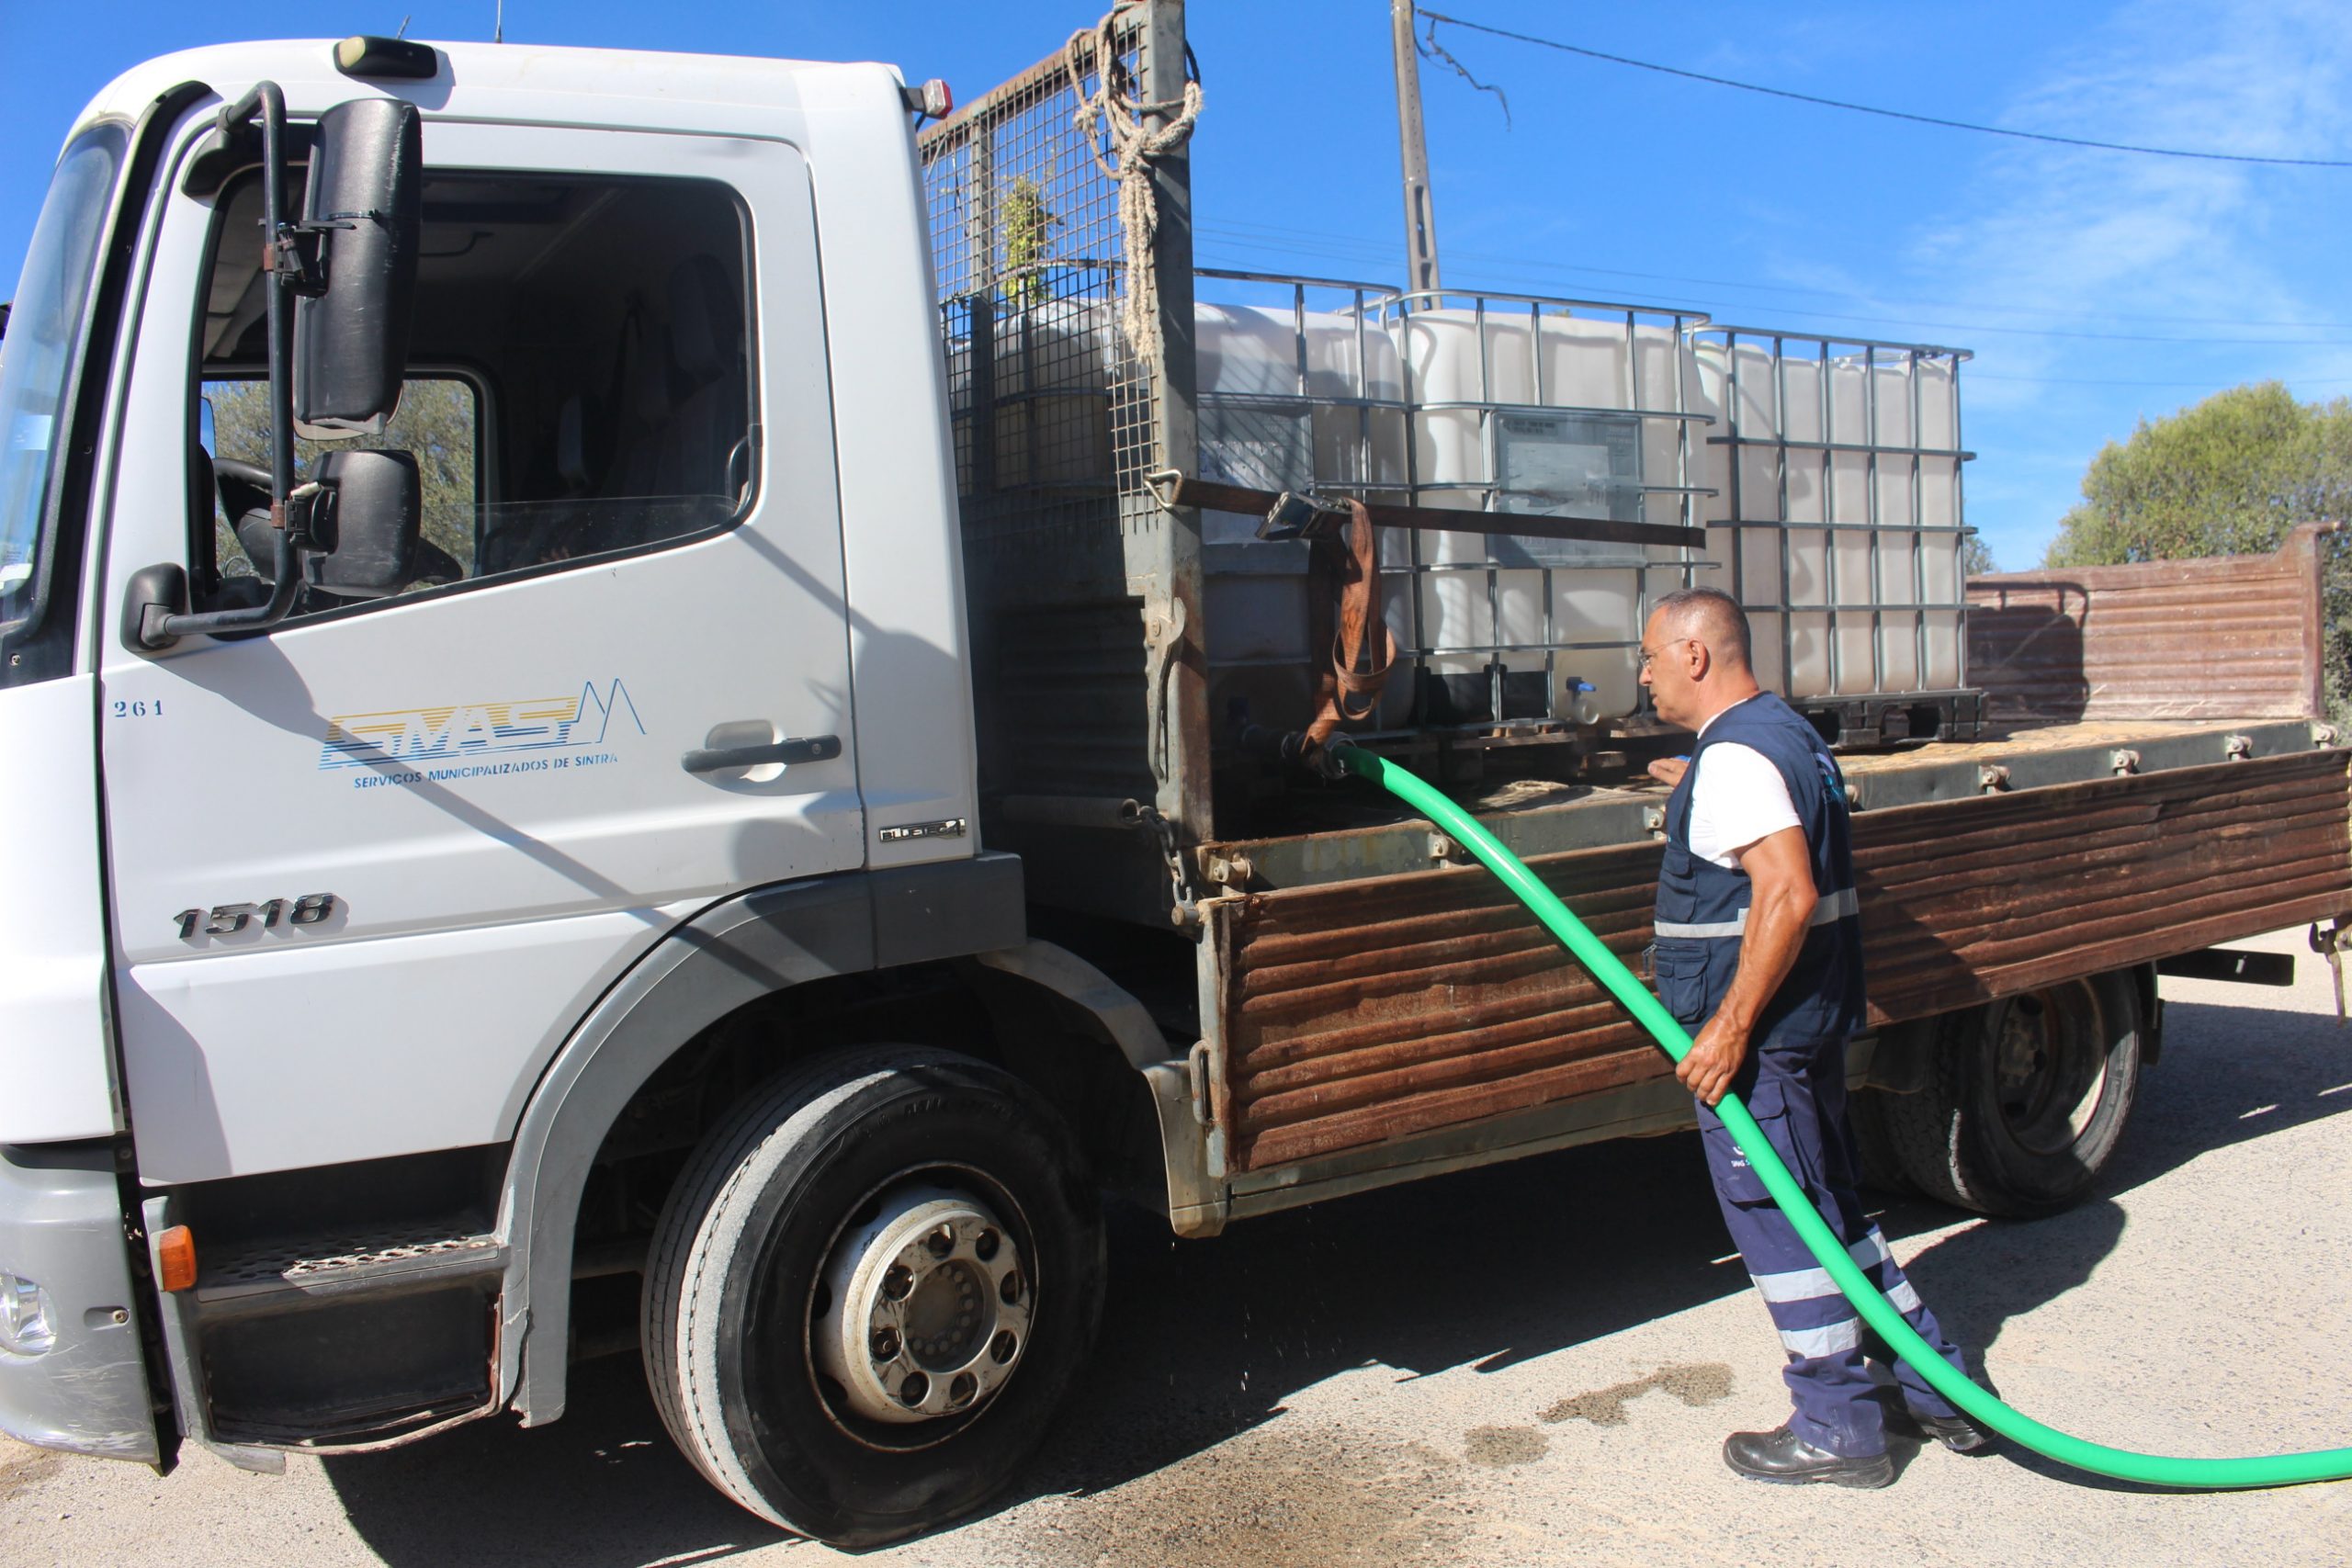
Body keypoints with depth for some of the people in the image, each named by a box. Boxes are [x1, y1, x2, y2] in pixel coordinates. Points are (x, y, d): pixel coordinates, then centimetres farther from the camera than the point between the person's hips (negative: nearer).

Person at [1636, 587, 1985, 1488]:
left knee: (1777, 1221, 2)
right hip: (1813, 1020, 10)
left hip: (1755, 1030, -10)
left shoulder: (1732, 758, -18)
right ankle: (1939, 1388, 28)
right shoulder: (1788, 733, 13)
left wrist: (1729, 1026, -26)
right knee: (1828, 1207, 19)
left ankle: (1838, 1430, 14)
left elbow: (1787, 895, -28)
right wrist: (1694, 792, 44)